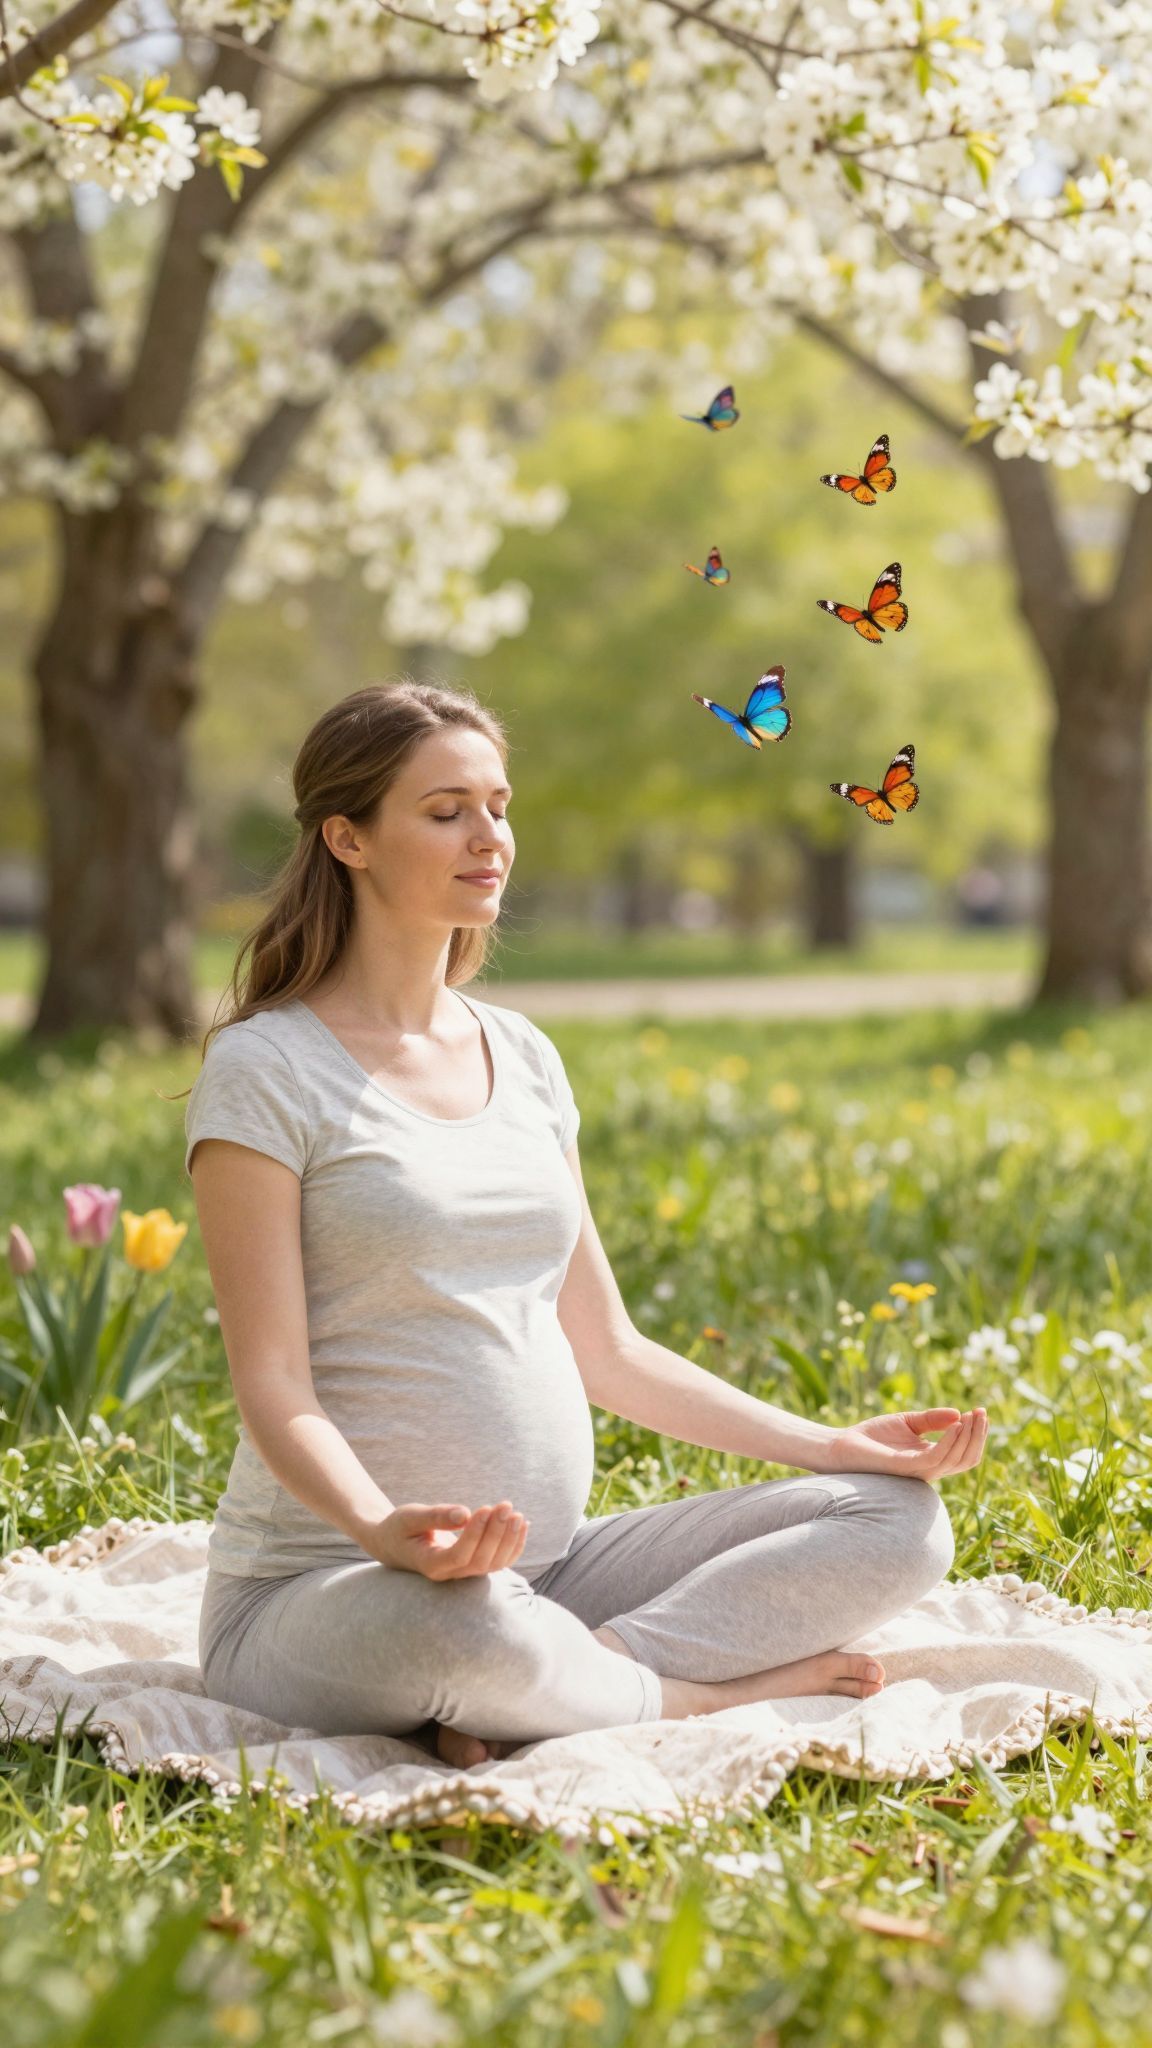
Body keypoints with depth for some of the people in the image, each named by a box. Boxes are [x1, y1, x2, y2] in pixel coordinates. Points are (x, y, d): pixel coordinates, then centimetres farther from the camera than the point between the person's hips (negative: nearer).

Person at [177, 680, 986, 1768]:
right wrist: (381, 1528, -33)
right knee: (466, 1627, -42)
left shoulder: (523, 1055, 14)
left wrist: (822, 1442, 7)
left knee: (899, 1520, -7)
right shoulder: (266, 1071, -7)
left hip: (546, 1568, 7)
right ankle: (714, 1690, -12)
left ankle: (560, 1687, -19)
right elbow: (274, 1388, -13)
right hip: (324, 1587, -7)